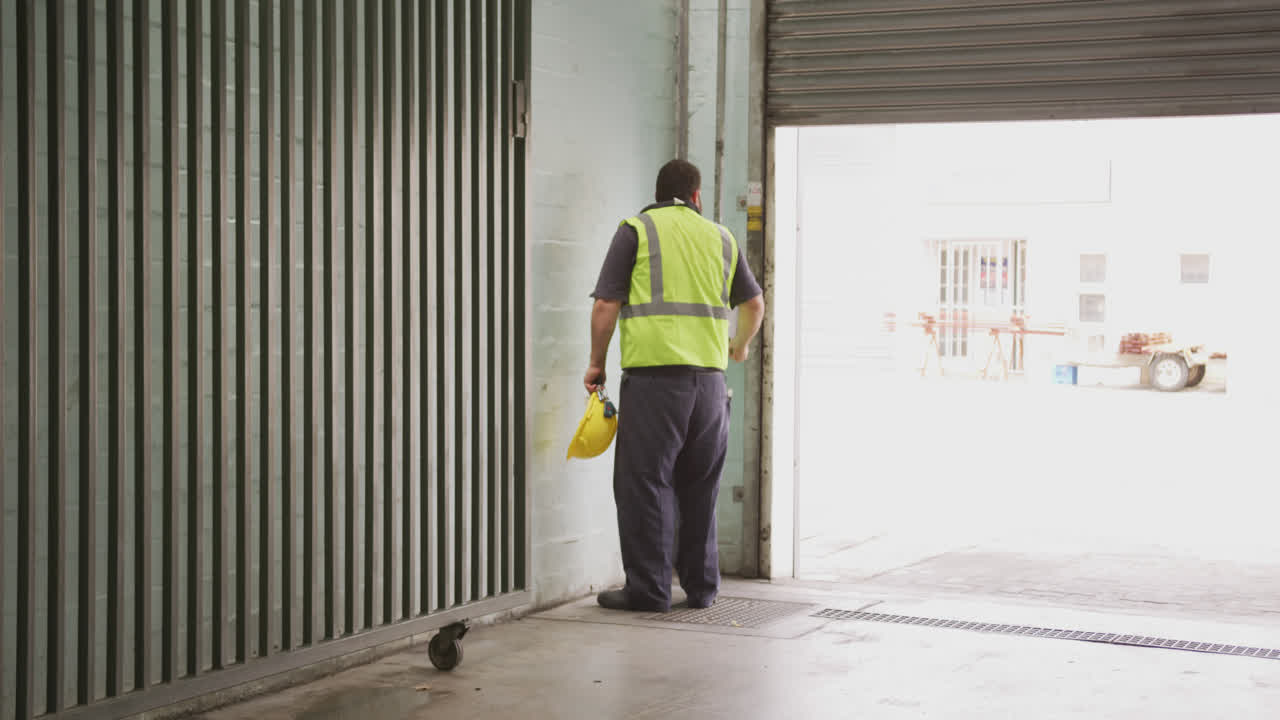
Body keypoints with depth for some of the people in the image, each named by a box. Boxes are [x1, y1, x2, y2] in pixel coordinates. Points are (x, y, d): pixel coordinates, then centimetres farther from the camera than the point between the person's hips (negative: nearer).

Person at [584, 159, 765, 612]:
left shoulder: (636, 232, 2)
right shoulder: (720, 237, 15)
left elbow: (606, 306, -4)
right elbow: (754, 303, 24)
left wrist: (596, 363, 8)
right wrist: (740, 346, 42)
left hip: (654, 375, -4)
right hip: (709, 378, 5)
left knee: (645, 482, 0)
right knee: (700, 485, 14)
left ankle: (648, 589, 0)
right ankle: (701, 587, 19)